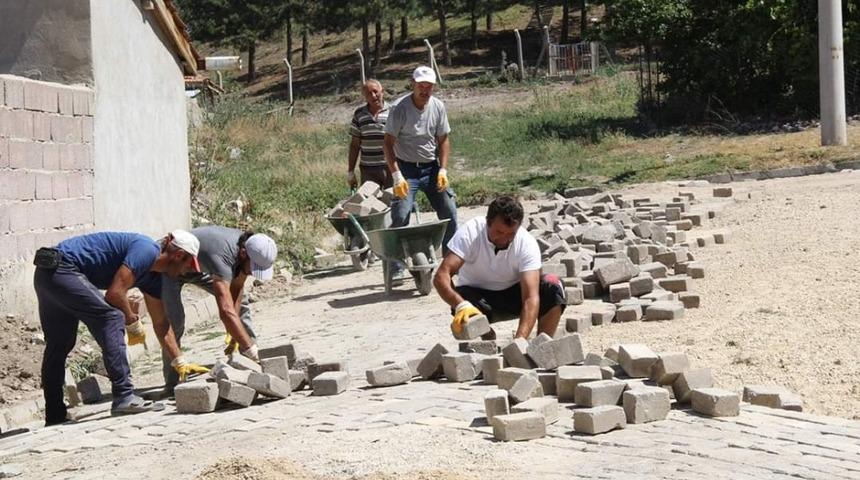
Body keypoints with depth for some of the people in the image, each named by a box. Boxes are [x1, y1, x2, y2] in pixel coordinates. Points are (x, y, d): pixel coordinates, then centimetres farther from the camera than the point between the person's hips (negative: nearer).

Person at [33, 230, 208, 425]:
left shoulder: (153, 277, 17)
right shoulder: (146, 250, -13)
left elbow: (161, 323, 23)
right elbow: (115, 293, -20)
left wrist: (180, 363, 23)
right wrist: (133, 323, -4)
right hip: (63, 269, -11)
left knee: (58, 347, 16)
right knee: (111, 318, -17)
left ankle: (54, 418, 23)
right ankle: (123, 398, -21)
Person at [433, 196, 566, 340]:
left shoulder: (527, 244, -26)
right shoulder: (470, 232, -27)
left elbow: (531, 297, -33)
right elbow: (441, 276, -34)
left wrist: (520, 340, -49)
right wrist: (461, 305, -54)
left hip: (514, 293, 1)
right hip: (477, 294, -1)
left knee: (553, 286, -27)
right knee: (462, 320, -35)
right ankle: (489, 341, -1)